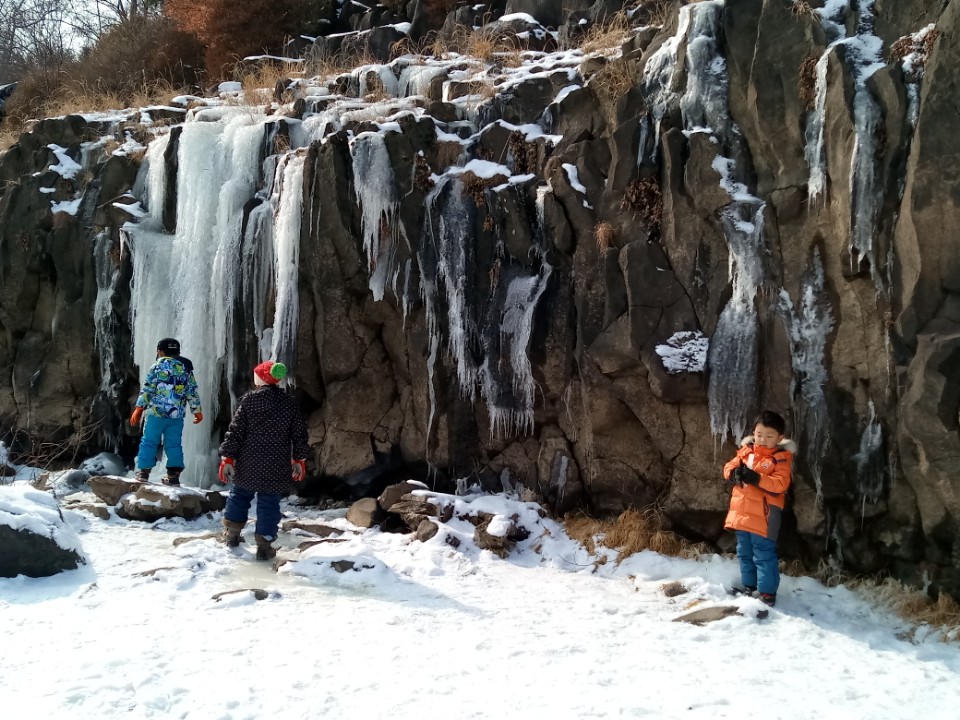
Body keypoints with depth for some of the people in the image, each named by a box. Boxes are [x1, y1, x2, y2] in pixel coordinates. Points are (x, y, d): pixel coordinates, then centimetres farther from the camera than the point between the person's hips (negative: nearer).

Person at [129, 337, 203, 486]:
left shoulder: (156, 367, -1)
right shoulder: (186, 369, 8)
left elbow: (147, 390, -5)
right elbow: (193, 392, 9)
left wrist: (139, 408, -2)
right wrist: (197, 410, 16)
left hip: (156, 412, -2)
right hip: (177, 415, 3)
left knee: (149, 441, 8)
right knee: (174, 444, 6)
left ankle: (144, 471, 12)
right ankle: (174, 474, 2)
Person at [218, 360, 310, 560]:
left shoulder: (249, 399, -3)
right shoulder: (289, 403, 2)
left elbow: (235, 430, -6)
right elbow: (299, 434, 5)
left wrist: (227, 457, -2)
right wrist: (299, 460, 14)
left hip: (248, 463, 0)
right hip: (277, 467, 0)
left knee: (240, 494, 20)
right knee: (269, 502, 5)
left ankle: (232, 533, 29)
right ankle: (264, 544, 3)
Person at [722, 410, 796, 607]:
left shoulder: (781, 457, -9)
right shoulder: (745, 451, 7)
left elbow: (780, 484, -19)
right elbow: (728, 467, 7)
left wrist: (756, 479, -29)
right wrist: (734, 472, -16)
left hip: (763, 516, -6)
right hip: (742, 512, 7)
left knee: (764, 554, -3)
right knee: (744, 553, 18)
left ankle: (767, 592, 6)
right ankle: (749, 585, 32)